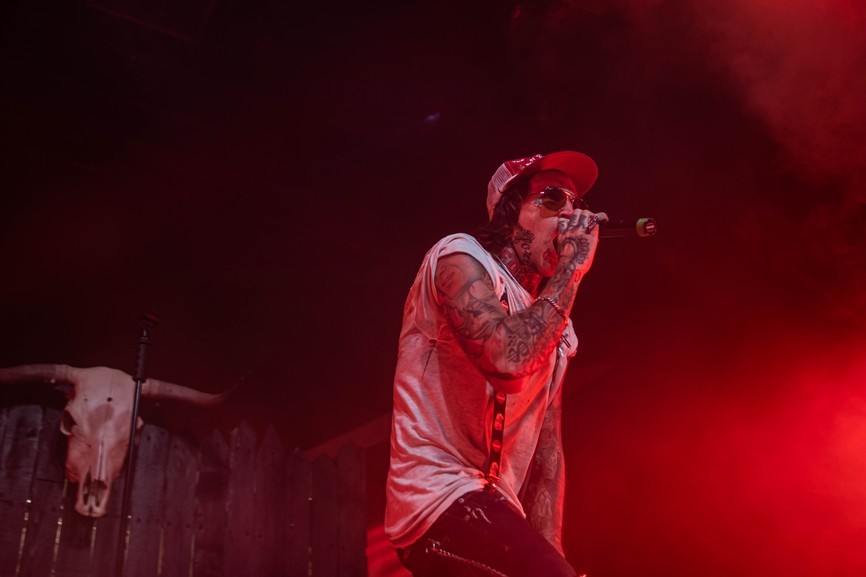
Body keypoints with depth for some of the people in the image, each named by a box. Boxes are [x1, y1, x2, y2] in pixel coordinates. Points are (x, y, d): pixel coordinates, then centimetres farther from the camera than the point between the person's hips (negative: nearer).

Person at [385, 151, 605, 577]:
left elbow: (548, 450, 12)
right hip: (440, 498, -8)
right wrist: (572, 267, -13)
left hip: (494, 511, 8)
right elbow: (507, 358, -25)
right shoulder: (460, 256, -6)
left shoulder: (556, 329, 17)